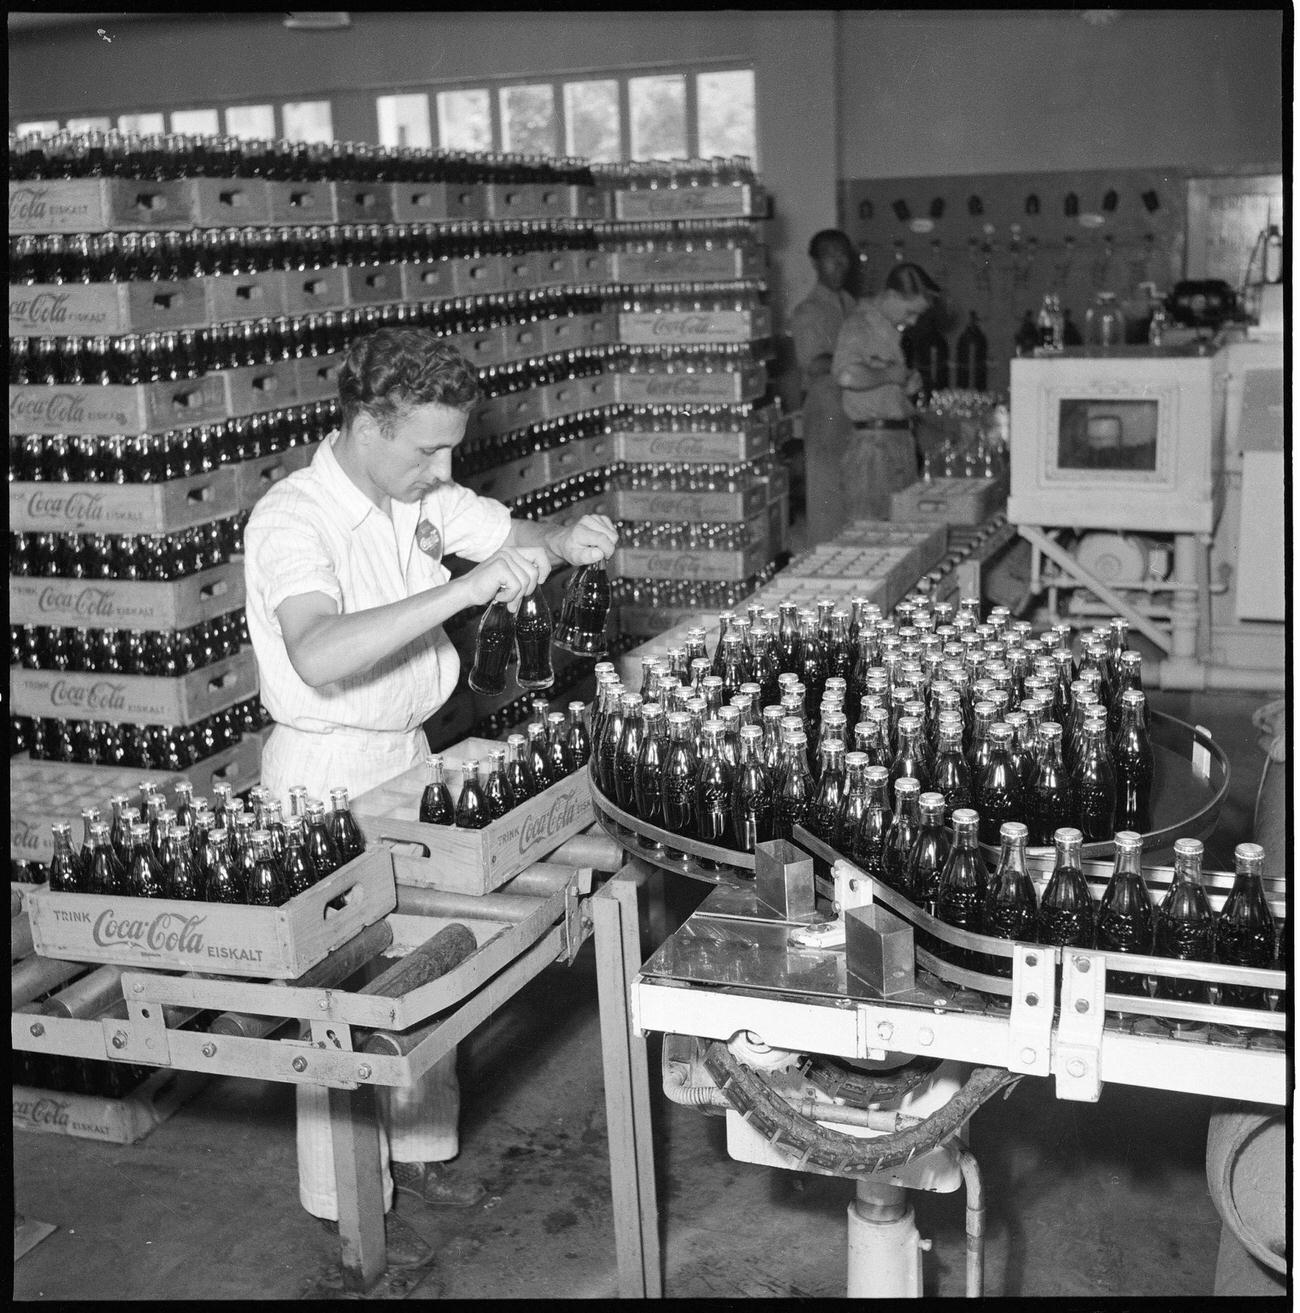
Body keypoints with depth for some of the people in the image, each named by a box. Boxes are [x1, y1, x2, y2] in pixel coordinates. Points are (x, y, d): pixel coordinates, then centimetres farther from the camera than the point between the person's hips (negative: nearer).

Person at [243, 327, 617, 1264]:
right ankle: (347, 1200, 20)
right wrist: (465, 590, -46)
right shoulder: (293, 521, -25)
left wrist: (564, 542, -16)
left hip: (410, 753, 8)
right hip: (330, 772, -8)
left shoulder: (421, 495, 0)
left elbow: (513, 533, 8)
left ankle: (416, 1148, 37)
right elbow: (320, 656, -41)